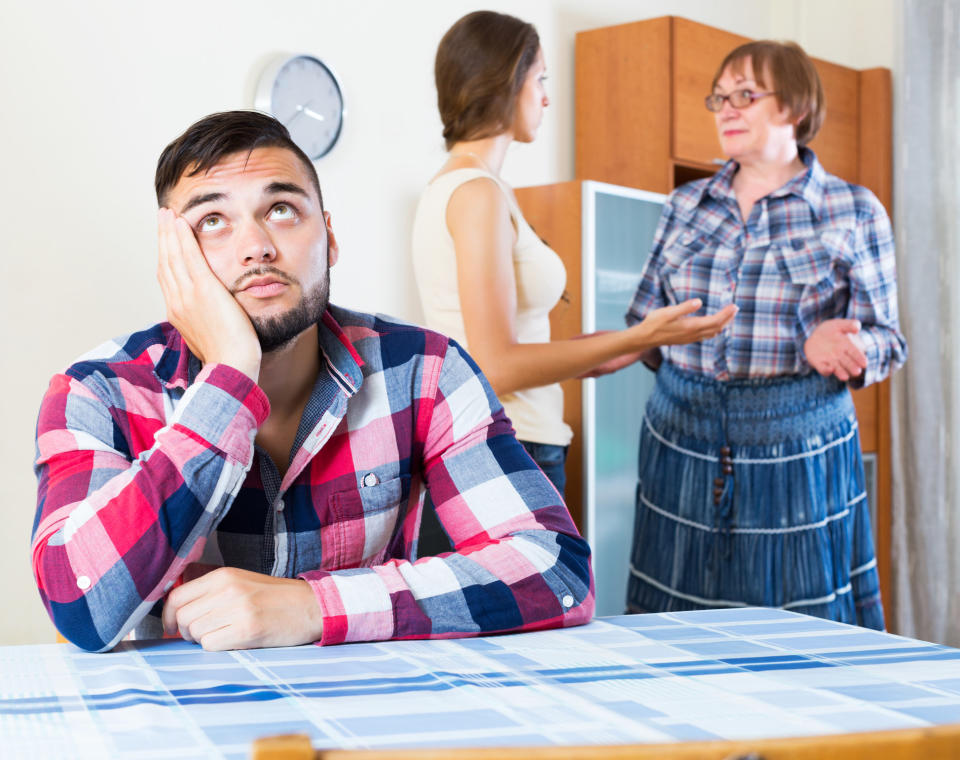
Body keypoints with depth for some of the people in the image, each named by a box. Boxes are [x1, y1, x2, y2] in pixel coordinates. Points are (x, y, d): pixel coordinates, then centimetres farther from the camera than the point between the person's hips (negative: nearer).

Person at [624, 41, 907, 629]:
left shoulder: (855, 212, 1)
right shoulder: (685, 206, 10)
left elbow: (885, 342, -2)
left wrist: (835, 346, -21)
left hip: (796, 450, -3)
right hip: (683, 442, 3)